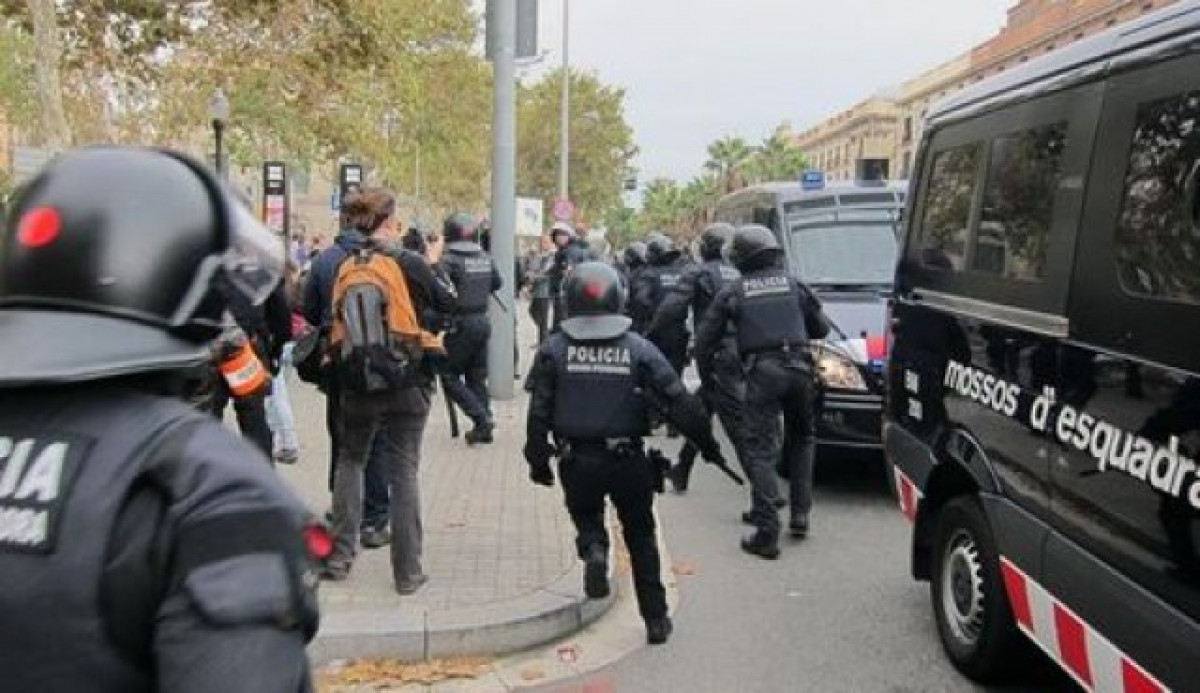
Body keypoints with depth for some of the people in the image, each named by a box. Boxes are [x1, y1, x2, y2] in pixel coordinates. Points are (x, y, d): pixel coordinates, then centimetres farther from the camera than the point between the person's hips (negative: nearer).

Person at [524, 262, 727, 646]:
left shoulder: (554, 350, -2)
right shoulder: (638, 348, -3)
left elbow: (539, 413, -3)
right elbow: (680, 403, -4)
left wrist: (538, 460, 7)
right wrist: (707, 443, 7)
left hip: (578, 462, 0)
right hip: (628, 461, 0)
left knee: (586, 518, 24)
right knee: (640, 535, 16)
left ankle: (594, 552, -9)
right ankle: (656, 619, 19)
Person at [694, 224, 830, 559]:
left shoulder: (733, 292, 7)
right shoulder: (793, 284, 14)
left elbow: (705, 340, 9)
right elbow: (821, 328, 20)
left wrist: (704, 358, 29)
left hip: (762, 372, -3)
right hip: (799, 368, 3)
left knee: (760, 449, -2)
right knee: (801, 440, 22)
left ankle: (767, 532, -10)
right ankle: (800, 516, 21)